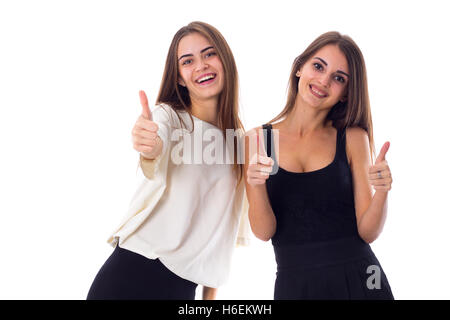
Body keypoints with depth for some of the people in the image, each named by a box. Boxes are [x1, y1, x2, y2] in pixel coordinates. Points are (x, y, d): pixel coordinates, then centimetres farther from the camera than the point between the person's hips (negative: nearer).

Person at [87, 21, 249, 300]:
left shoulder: (240, 138, 6)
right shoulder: (167, 115, -5)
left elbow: (224, 225, 11)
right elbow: (155, 170, -28)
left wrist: (211, 294, 10)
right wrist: (150, 151, -50)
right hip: (130, 273, -3)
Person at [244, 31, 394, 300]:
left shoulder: (353, 139, -3)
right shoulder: (258, 139, -4)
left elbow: (367, 232, -4)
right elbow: (264, 232, -8)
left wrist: (381, 193, -23)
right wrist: (256, 186, -26)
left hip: (357, 279, 0)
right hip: (294, 284, 0)